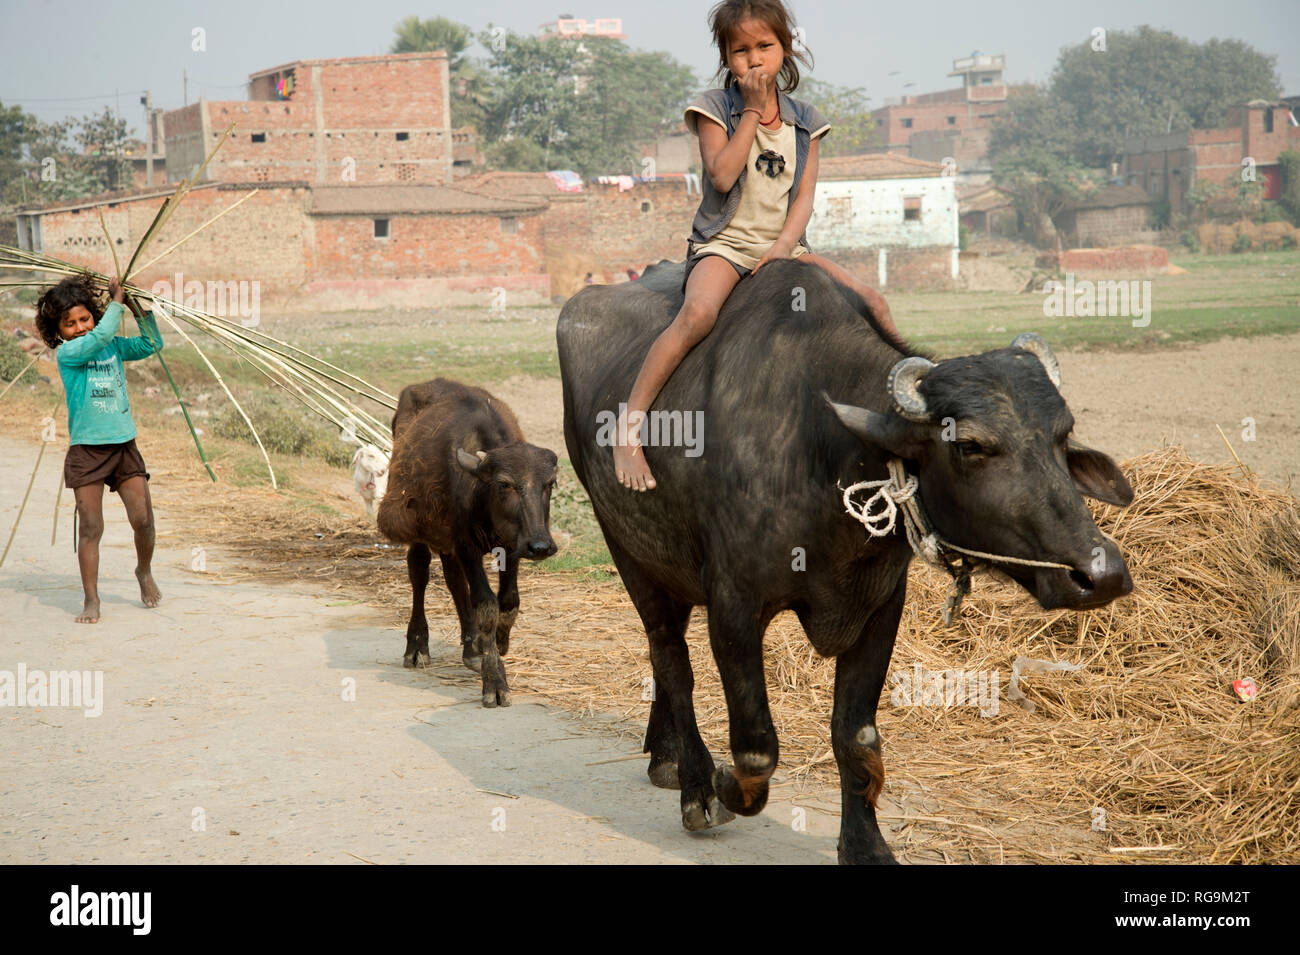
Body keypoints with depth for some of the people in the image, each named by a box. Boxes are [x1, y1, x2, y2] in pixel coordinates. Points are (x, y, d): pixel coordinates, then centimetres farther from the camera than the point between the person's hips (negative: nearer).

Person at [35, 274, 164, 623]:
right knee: (91, 526, -3)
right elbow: (99, 337, -21)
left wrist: (140, 309, 5)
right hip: (86, 449, -4)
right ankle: (91, 600, 5)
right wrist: (117, 300, -9)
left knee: (143, 518, -2)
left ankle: (144, 572, 27)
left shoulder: (113, 346, 10)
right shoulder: (67, 353, -6)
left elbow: (152, 344, 15)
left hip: (124, 444, 4)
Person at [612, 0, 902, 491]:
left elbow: (804, 195, 4)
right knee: (699, 312, -34)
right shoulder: (715, 107, -1)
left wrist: (785, 245, -13)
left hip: (782, 244, 4)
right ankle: (628, 427, -33)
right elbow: (722, 175, -15)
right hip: (723, 243, -4)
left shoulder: (804, 119, 9)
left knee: (871, 302, -8)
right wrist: (752, 111, -14)